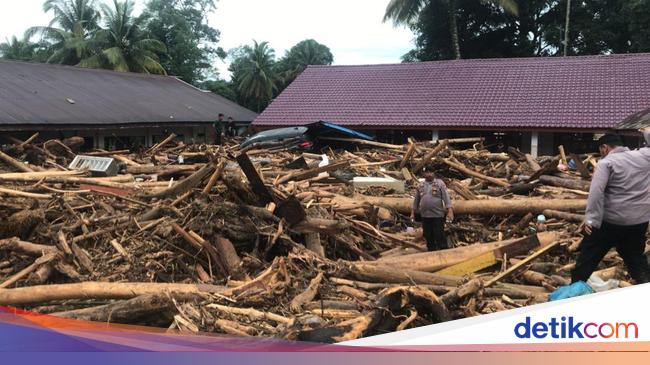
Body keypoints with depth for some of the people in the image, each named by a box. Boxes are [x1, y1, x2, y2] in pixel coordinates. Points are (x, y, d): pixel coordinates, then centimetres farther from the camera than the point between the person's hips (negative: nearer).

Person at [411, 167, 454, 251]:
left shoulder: (440, 183, -1)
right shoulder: (420, 186, 12)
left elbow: (446, 197, -8)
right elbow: (416, 200, 18)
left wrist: (450, 211, -17)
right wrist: (413, 213, 17)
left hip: (438, 215, -4)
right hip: (425, 216, 5)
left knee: (440, 236, -4)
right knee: (428, 237, 11)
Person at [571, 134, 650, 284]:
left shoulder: (607, 162, -10)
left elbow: (596, 191, -22)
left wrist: (592, 219, -23)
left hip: (611, 221, -5)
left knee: (588, 256, 8)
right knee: (636, 258, 19)